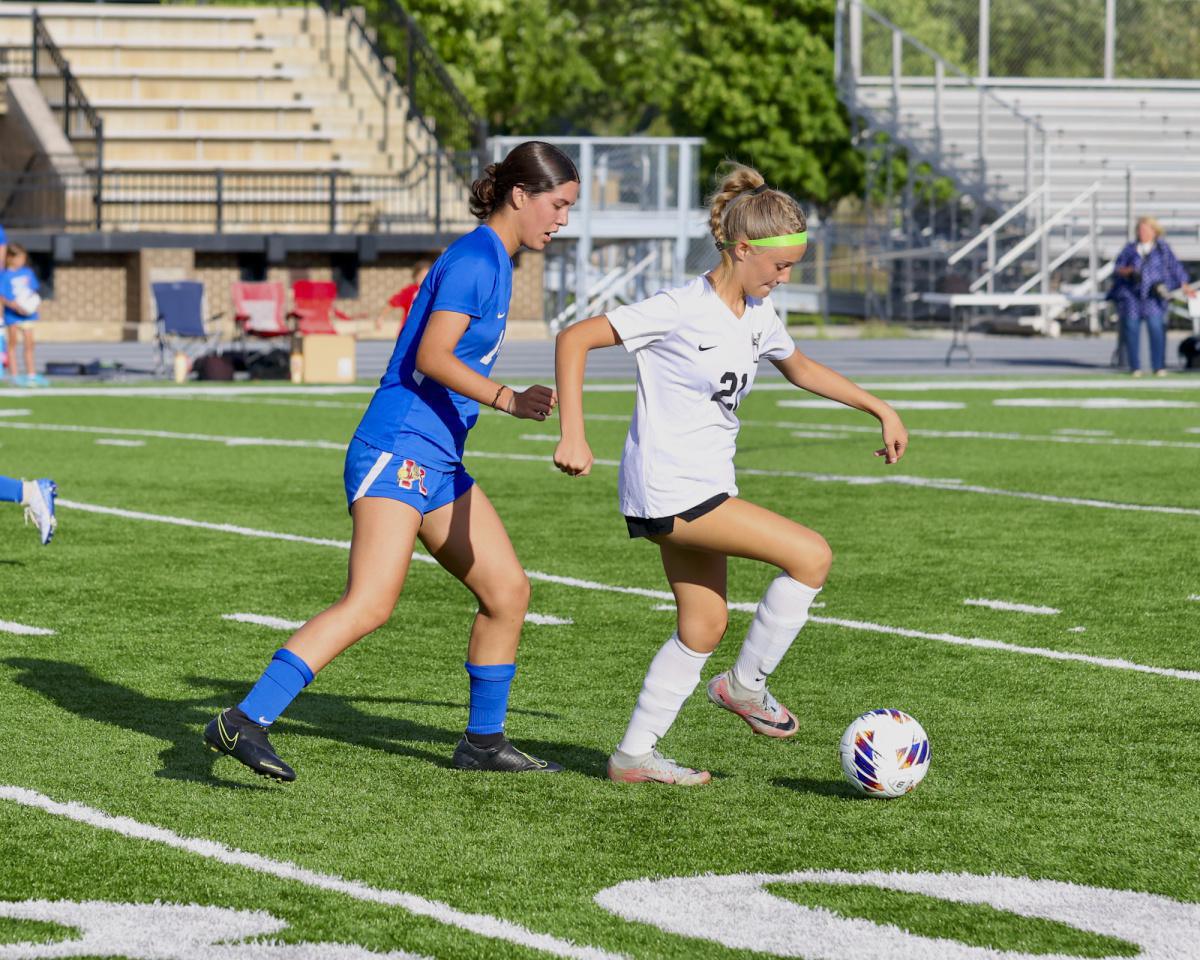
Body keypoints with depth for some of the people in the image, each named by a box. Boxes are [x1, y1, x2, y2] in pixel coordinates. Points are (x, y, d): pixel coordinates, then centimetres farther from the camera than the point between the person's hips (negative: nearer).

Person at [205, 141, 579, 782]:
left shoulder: (493, 260, 18)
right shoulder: (474, 259, -11)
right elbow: (431, 356, -21)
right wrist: (507, 399, -31)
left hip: (436, 463, 10)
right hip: (395, 451, -10)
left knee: (508, 589, 11)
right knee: (371, 603, -22)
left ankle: (483, 741, 23)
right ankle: (245, 722, -27)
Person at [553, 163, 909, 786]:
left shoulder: (758, 315, 8)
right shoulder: (681, 309, -17)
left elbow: (800, 368, 28)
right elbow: (574, 339, -17)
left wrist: (880, 409, 24)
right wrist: (572, 434, -25)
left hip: (704, 489, 9)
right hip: (668, 490, -9)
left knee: (704, 627, 12)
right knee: (811, 556, -14)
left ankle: (635, 754, 19)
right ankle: (745, 685, 2)